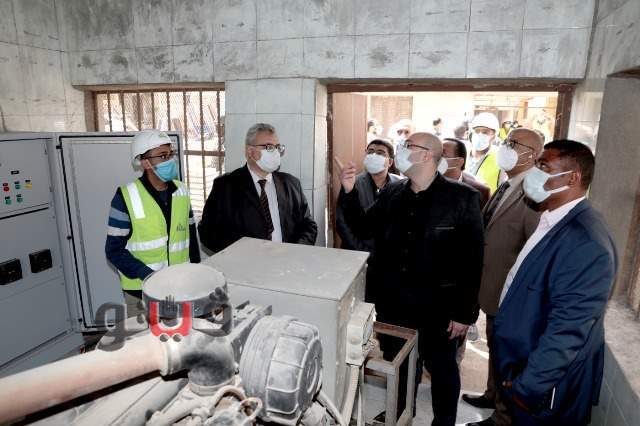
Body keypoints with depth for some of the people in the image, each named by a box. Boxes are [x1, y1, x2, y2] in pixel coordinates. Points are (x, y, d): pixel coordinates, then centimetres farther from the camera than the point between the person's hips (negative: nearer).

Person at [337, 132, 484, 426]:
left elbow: (473, 258, -11)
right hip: (392, 304, 4)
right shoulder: (391, 193, 1)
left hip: (437, 307, -4)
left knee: (442, 370, 18)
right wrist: (349, 192, -6)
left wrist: (465, 312, -10)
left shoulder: (462, 198, -13)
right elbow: (363, 229, 7)